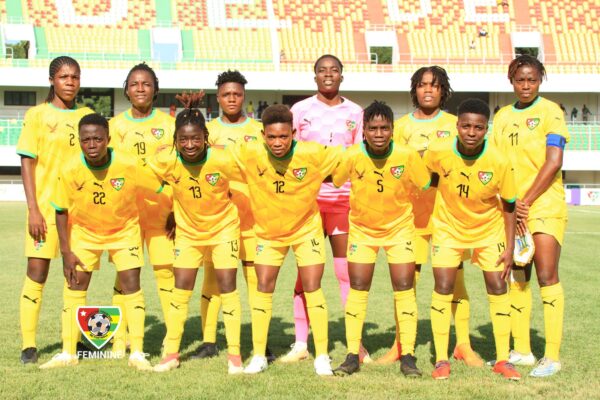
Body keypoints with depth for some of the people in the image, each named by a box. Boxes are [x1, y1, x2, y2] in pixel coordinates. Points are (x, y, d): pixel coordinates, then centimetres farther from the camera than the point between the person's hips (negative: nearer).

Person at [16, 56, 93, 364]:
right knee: (37, 273, -5)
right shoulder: (37, 115, 1)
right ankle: (28, 345, 1)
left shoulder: (87, 116, 10)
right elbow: (27, 164, -3)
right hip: (45, 206, -3)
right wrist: (33, 209, -11)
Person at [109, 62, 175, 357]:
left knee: (166, 270, -3)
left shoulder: (169, 124, 6)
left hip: (162, 208, -1)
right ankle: (119, 340, 5)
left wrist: (178, 210, -3)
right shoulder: (115, 125, 9)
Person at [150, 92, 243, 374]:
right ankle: (171, 353, 13)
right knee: (181, 288, 2)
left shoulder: (223, 160, -25)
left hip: (223, 227, -2)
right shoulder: (166, 161, -20)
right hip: (188, 230, 2)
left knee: (227, 286, -4)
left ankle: (234, 354, 6)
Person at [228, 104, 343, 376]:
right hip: (268, 231, 1)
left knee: (312, 288, -4)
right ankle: (259, 356, 13)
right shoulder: (250, 154, -21)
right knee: (263, 288, 2)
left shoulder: (313, 154, -25)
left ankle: (322, 356, 6)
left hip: (306, 228, -1)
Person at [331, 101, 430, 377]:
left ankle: (408, 357, 2)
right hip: (362, 228, 1)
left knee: (404, 287, -5)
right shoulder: (352, 156, -21)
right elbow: (332, 181, -4)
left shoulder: (407, 155, -21)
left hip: (400, 227, 0)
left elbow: (427, 185, -8)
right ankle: (352, 356, 7)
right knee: (357, 288, -1)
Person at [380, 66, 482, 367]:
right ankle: (400, 345, 8)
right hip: (412, 209, 0)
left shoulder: (454, 125, 10)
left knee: (455, 277, 0)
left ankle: (463, 345, 8)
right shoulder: (402, 125, 10)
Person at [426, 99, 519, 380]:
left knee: (498, 287, -1)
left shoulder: (499, 162, -24)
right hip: (448, 227, 0)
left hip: (489, 230, 0)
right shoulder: (438, 152, -24)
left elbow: (509, 206, -12)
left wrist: (510, 247, -11)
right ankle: (441, 360, 2)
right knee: (443, 288, -7)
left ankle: (502, 360, 11)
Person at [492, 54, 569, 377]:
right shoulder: (502, 116, 12)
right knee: (517, 278, 8)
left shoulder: (550, 111, -3)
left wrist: (526, 201, -12)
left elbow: (553, 163, -11)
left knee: (546, 276, -9)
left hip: (544, 206, -5)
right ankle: (521, 351, 16)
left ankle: (552, 357, -7)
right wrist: (511, 204, -4)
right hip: (511, 209, 5)